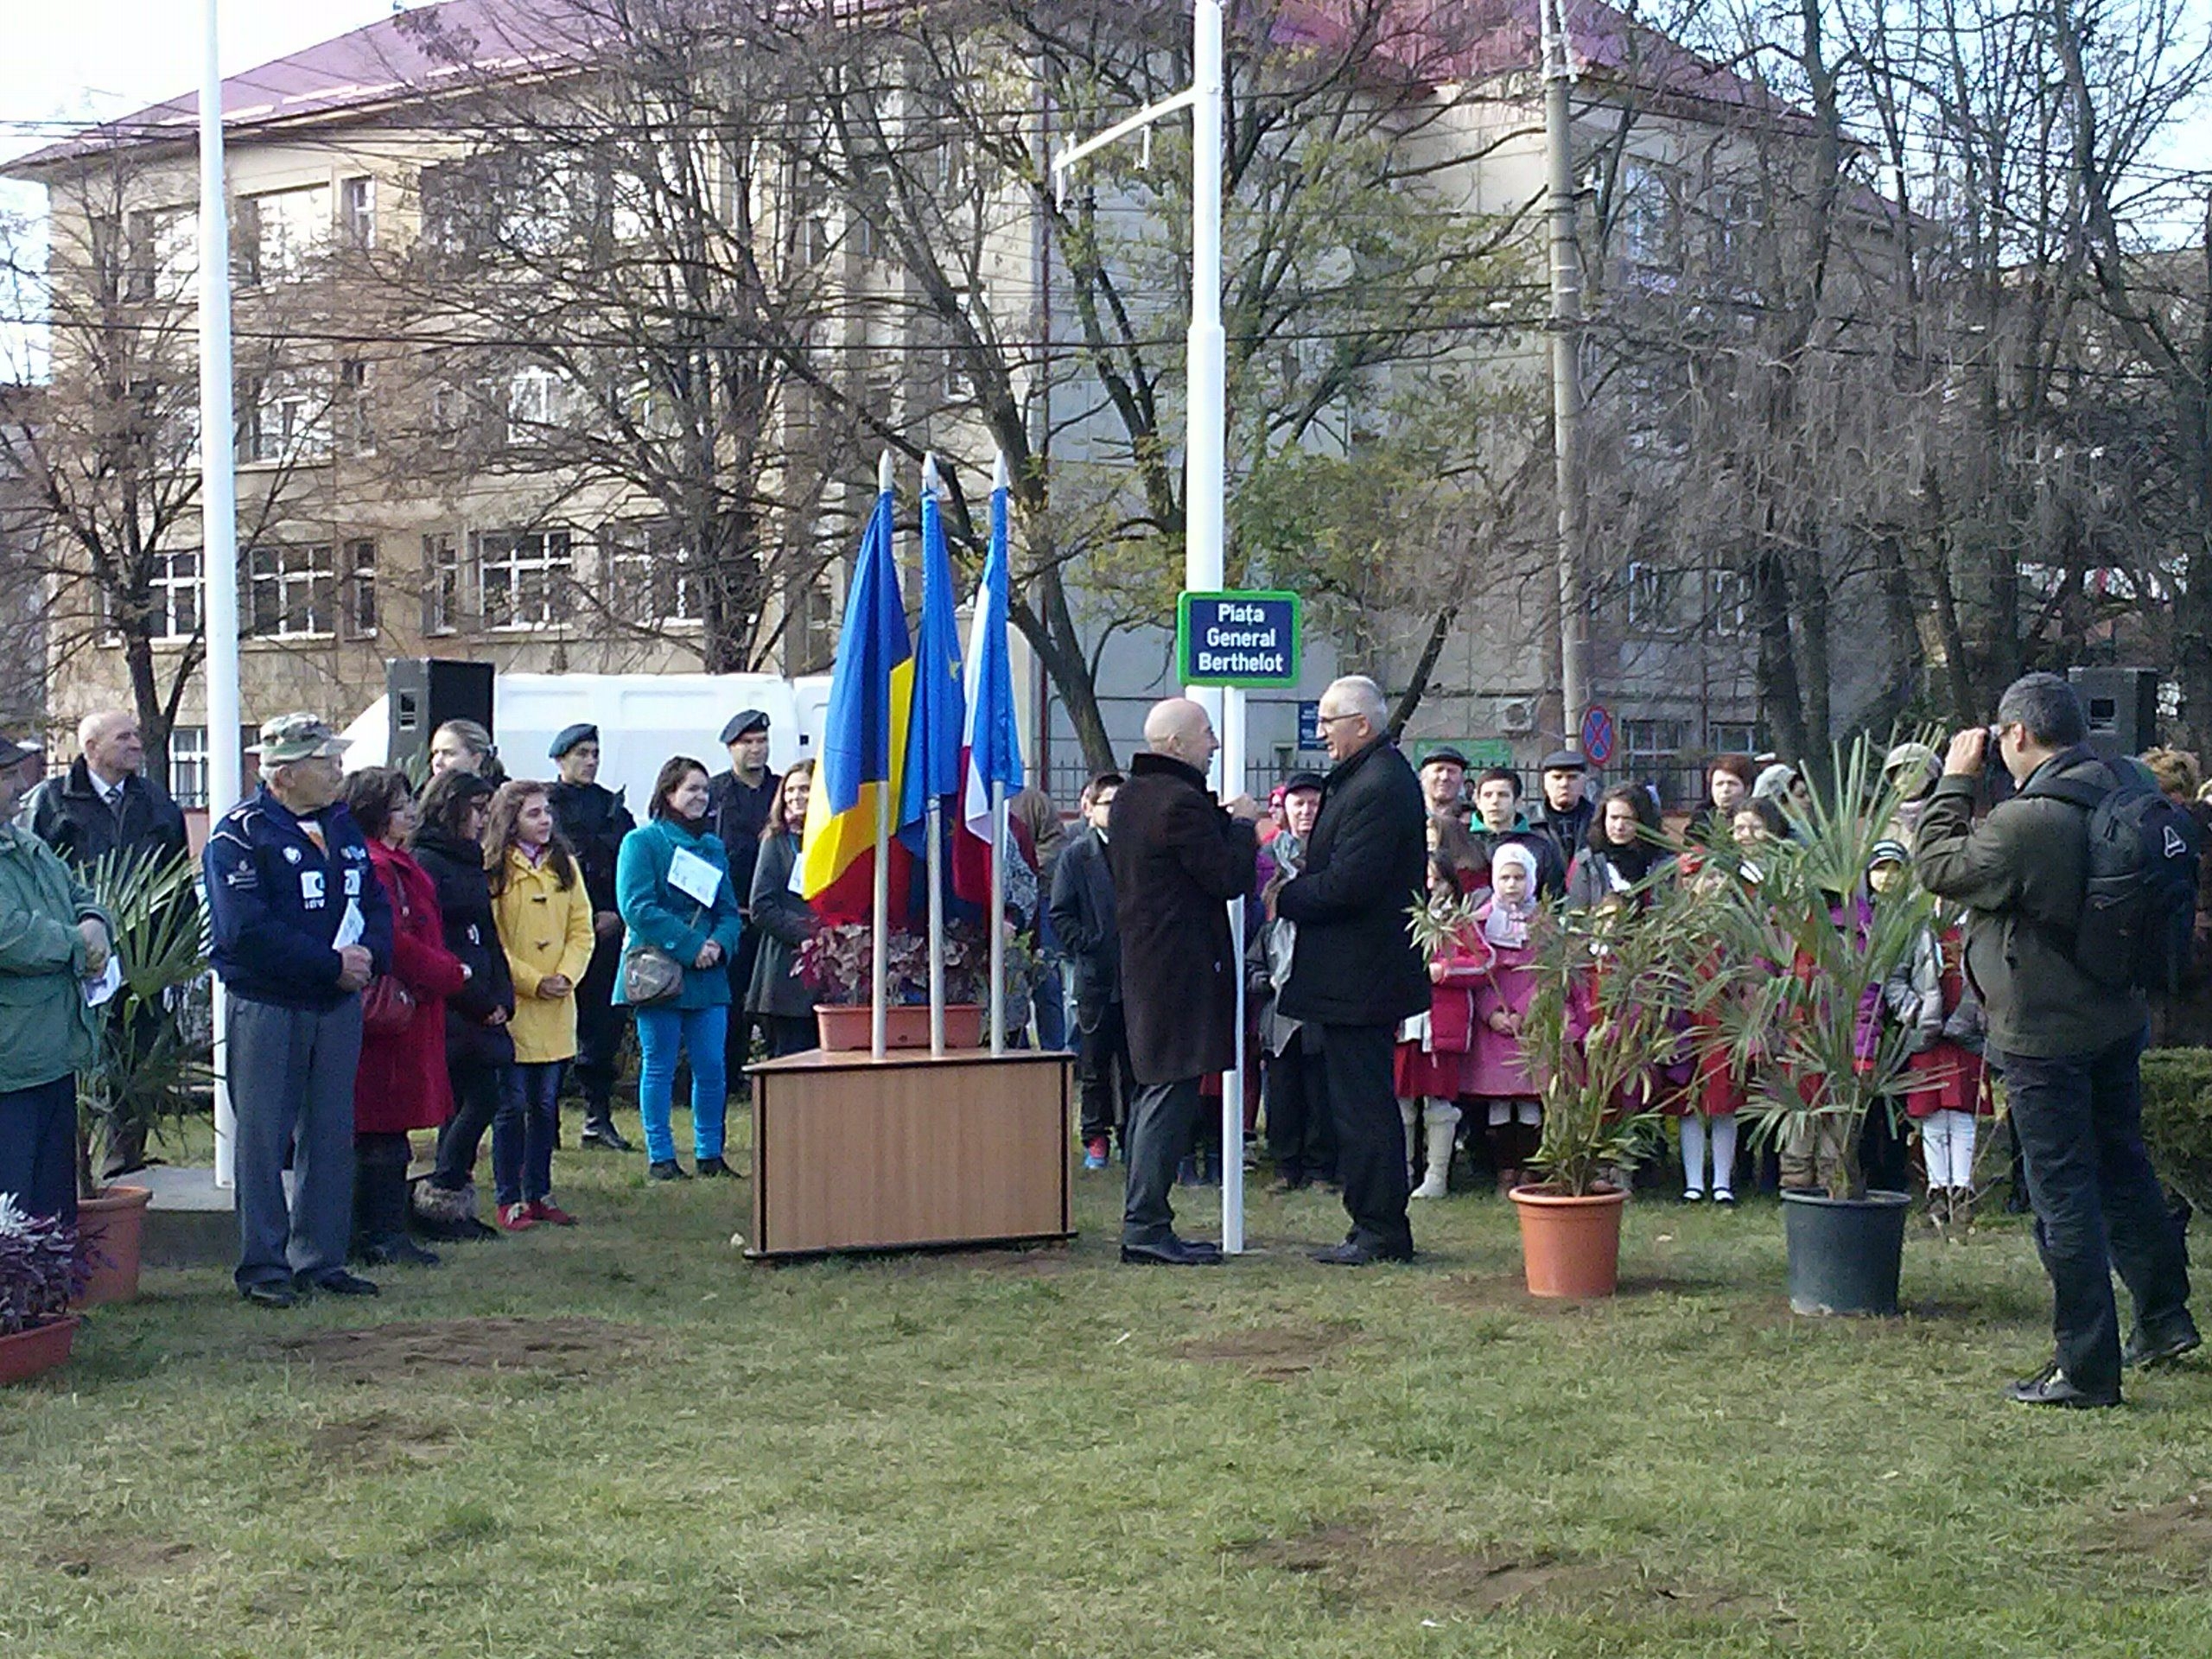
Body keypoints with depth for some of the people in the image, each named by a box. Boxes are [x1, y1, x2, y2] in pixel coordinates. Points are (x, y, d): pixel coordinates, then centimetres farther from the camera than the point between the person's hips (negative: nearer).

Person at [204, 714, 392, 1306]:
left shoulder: (343, 825, 12)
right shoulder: (241, 833, -11)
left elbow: (375, 902, 14)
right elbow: (246, 931, -20)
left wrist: (369, 954, -8)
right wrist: (331, 964, -19)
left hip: (339, 1004, 7)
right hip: (267, 1007, -7)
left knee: (331, 1135, 10)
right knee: (264, 1139, -2)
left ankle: (322, 1259, 19)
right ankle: (263, 1267, 4)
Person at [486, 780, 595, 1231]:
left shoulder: (564, 865, 12)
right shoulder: (493, 870, -7)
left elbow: (582, 929, 10)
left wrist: (566, 976, -6)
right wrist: (531, 981, -14)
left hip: (557, 1009, 5)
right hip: (513, 1008, -5)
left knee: (546, 1104, 11)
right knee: (513, 1105, -2)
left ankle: (539, 1194, 19)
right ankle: (509, 1199, 5)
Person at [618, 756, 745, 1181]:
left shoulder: (713, 847, 16)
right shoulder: (642, 842, -3)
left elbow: (729, 911, 15)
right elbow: (637, 907, -13)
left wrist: (719, 944, -8)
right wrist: (690, 945, -17)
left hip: (707, 977, 5)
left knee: (712, 1068, 4)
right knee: (659, 1067, 1)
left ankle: (709, 1154, 15)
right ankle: (660, 1157, 8)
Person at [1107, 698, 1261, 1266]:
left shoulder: (1128, 797, 14)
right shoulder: (1181, 801, -17)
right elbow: (1229, 878, -16)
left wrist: (1224, 822, 15)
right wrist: (1241, 825, -1)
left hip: (1142, 961, 10)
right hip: (1182, 968, -10)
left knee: (1155, 1090, 14)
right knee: (1172, 1094, -8)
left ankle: (1141, 1222, 17)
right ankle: (1147, 1226, -8)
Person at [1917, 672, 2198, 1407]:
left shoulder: (2026, 823, -25)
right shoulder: (2117, 798, 1)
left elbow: (1938, 867, -14)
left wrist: (1956, 782, -4)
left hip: (2045, 1037, -8)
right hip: (2116, 1021, 8)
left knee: (2063, 1195, -1)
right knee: (2123, 1168, 22)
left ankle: (2086, 1368, 5)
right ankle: (2164, 1316, 34)